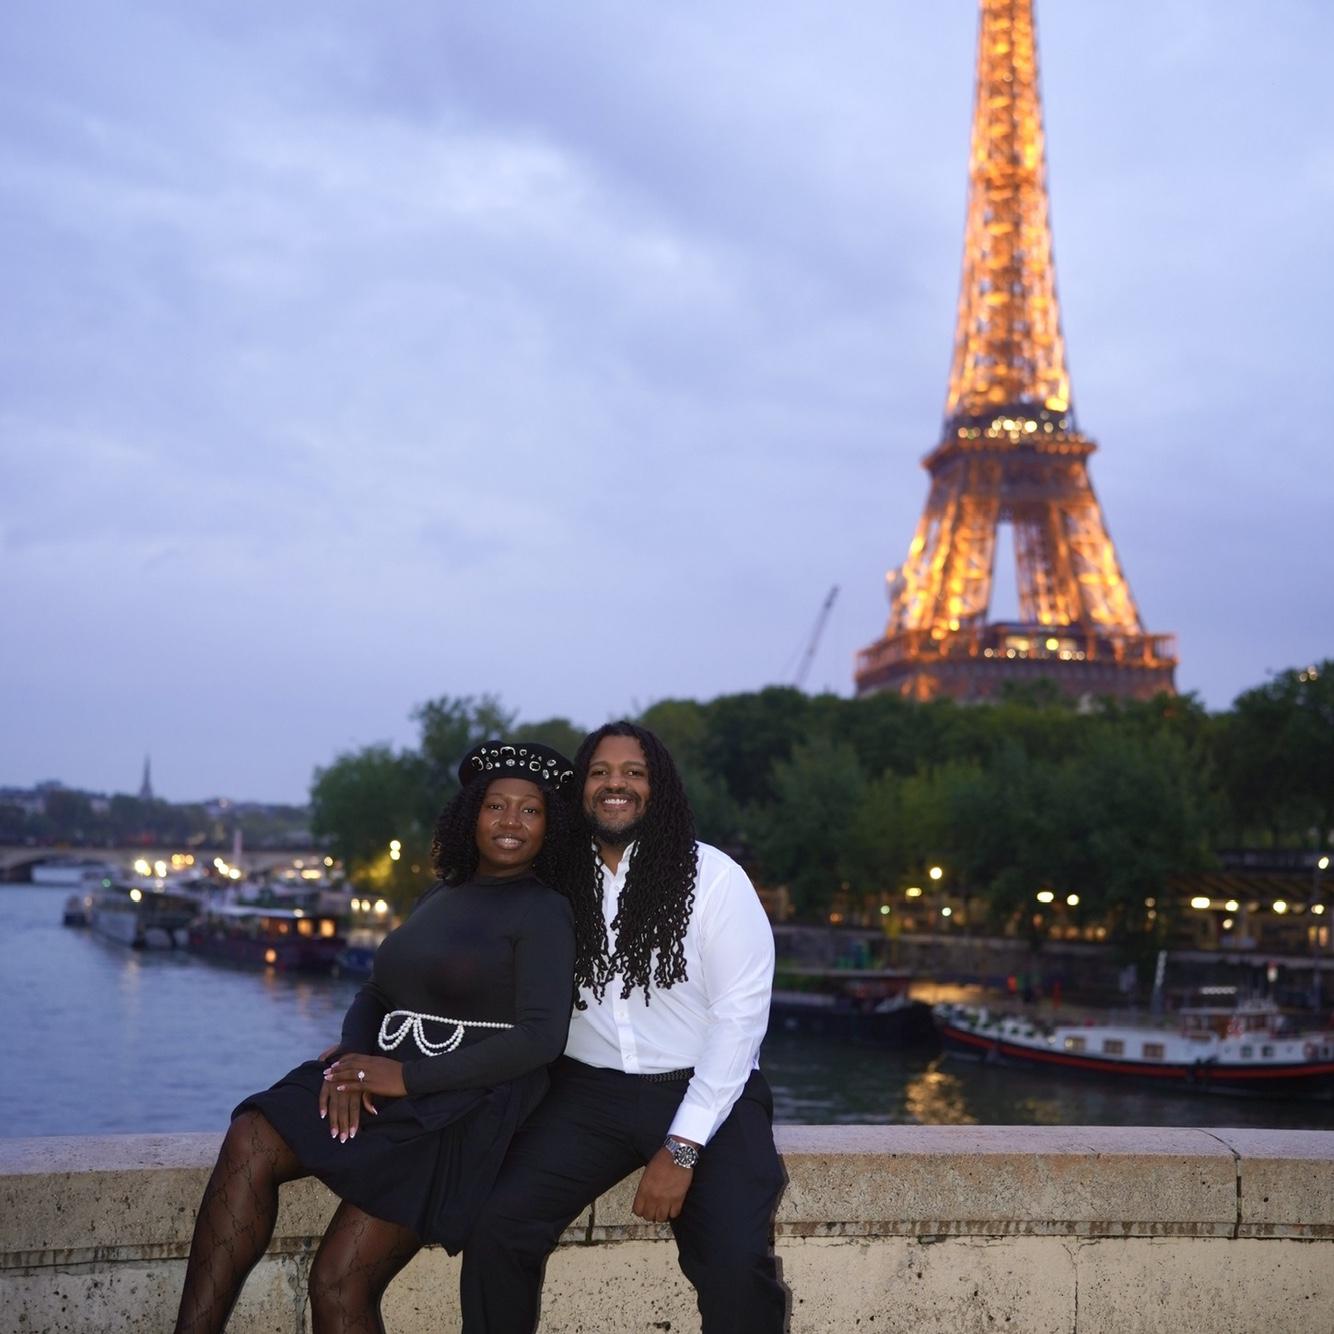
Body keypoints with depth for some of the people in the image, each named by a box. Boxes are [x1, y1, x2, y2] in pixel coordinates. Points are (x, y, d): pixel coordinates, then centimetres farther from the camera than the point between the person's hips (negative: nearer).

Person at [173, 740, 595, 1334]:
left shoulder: (544, 912, -3)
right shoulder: (439, 898, 18)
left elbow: (541, 1038, -14)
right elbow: (376, 993, 19)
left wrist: (406, 1076, -17)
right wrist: (353, 1057, -6)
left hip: (463, 1107, -6)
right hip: (382, 1083, 7)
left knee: (339, 1285, -18)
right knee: (250, 1140, -22)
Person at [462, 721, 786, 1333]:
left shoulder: (713, 877, -4)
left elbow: (740, 1014, -9)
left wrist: (682, 1148, -16)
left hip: (707, 1095, -2)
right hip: (588, 1091, 3)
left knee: (737, 1265, -26)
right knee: (495, 1228, -22)